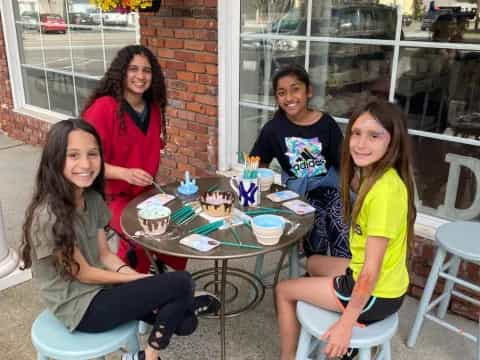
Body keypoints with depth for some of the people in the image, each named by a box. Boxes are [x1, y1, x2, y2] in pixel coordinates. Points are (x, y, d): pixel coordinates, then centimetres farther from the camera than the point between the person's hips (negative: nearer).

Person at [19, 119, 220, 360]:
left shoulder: (93, 199, -1)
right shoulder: (48, 217, -26)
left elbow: (105, 254, 4)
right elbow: (83, 274, -17)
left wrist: (139, 279, -12)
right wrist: (142, 279, -9)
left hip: (99, 286, 7)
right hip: (80, 306, -7)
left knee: (184, 323, -6)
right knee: (181, 283, -13)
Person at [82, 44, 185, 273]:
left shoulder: (153, 108, 6)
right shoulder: (104, 107, -16)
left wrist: (152, 180, 7)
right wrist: (125, 173, -32)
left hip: (145, 192, 6)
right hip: (111, 195, -6)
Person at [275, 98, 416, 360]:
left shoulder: (385, 189, -30)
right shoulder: (376, 176, -2)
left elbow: (371, 270, -27)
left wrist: (346, 324, -20)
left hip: (376, 294, -9)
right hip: (381, 283, 9)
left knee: (284, 290, 6)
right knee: (314, 263, 31)